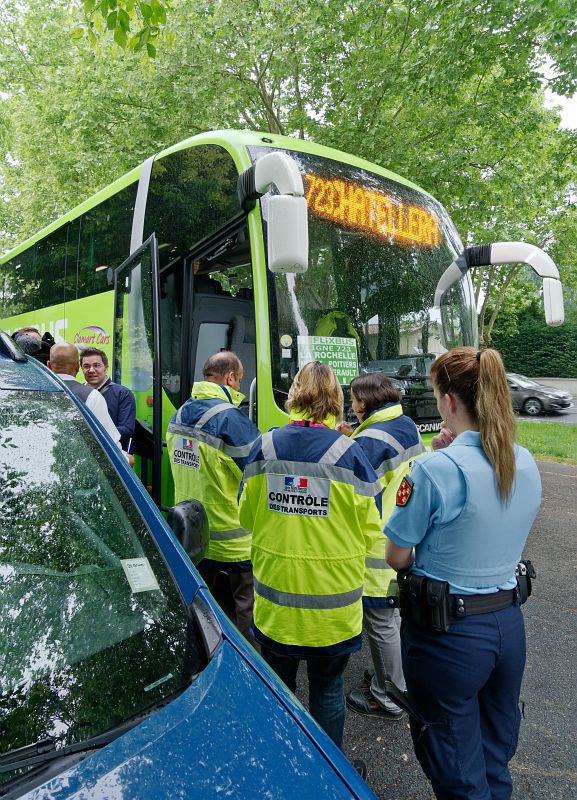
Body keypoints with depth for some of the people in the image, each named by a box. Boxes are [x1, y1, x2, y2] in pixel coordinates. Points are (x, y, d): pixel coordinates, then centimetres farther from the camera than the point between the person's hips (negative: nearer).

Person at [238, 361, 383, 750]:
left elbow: (246, 515, 4)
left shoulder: (265, 447, -8)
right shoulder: (349, 452, -15)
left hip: (275, 598, 2)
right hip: (332, 601, -2)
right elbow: (371, 532, -8)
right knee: (327, 690, 19)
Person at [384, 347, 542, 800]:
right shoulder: (527, 464, -4)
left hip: (447, 632, -6)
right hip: (509, 625, 7)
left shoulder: (436, 470, -24)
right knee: (496, 755, 28)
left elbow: (397, 557, -15)